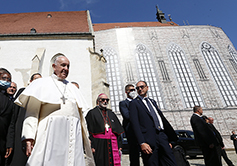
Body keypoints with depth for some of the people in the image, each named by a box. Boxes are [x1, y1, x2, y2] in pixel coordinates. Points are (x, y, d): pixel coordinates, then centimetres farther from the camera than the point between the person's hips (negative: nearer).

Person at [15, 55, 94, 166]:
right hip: (51, 132, -3)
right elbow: (32, 111, 1)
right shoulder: (42, 84, 13)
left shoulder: (73, 88, 24)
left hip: (73, 133, 4)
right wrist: (28, 137, -12)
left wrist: (85, 138, 12)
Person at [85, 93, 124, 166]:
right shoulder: (92, 113, 5)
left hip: (112, 145, 4)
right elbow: (89, 131, -3)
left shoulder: (111, 113, 19)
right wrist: (91, 146, -12)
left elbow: (118, 131, 16)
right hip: (99, 145, -4)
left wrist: (119, 146, 9)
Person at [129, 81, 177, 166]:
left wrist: (168, 140, 16)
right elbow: (135, 124, -8)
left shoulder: (152, 101, 22)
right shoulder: (134, 103, 3)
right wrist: (142, 143, -18)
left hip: (162, 137, 5)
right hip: (149, 141, -5)